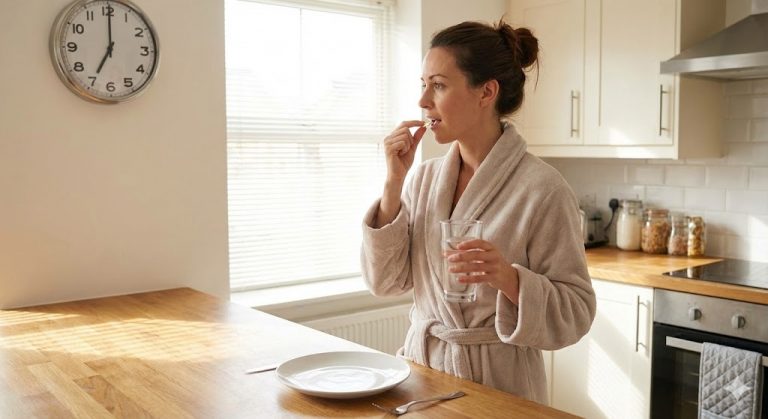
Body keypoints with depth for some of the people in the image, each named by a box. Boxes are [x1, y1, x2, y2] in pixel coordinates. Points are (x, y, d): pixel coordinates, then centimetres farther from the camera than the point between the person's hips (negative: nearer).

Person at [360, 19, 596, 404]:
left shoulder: (541, 188, -18)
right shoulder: (425, 177, -1)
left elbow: (577, 311, -14)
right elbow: (385, 282, -4)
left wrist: (509, 279, -32)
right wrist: (393, 185, -12)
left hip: (497, 380, -5)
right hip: (421, 366, 5)